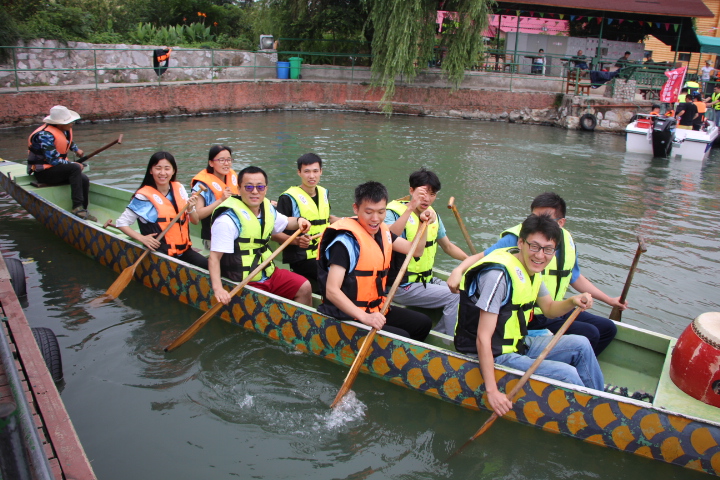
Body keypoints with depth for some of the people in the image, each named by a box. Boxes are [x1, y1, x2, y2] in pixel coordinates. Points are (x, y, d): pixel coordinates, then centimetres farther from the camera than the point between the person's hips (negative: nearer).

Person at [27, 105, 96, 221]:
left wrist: (76, 149, 25)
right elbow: (53, 160, -25)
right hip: (43, 172, -8)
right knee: (75, 168, -30)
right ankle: (77, 208, -32)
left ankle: (83, 211, -4)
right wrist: (73, 164, -19)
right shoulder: (45, 135, -22)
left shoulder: (66, 129, 4)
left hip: (58, 169, 8)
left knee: (84, 180, -15)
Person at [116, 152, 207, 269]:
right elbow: (121, 222, -3)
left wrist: (190, 209, -11)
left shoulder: (179, 189, 6)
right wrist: (141, 238, -17)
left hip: (184, 250, 5)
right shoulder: (144, 196, -8)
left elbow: (195, 221, 9)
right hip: (161, 254, -5)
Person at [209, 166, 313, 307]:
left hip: (269, 273, 8)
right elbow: (214, 258, -24)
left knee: (304, 287, 5)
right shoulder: (228, 220, -20)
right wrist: (217, 288, -37)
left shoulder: (267, 208, 6)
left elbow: (284, 222, 28)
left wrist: (298, 221, 5)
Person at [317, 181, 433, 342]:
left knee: (423, 323, 13)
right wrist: (365, 317, -38)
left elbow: (415, 250, 14)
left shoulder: (381, 232, 6)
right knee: (401, 337, -23)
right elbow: (332, 291, -29)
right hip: (349, 316, -9)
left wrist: (424, 223, -1)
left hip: (376, 309, 9)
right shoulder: (346, 240, -22)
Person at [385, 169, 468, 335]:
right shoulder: (394, 212, -14)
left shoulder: (433, 215, 9)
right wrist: (411, 207, -40)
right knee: (454, 297, -18)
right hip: (402, 287, -8)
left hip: (426, 280, 8)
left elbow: (448, 247, 21)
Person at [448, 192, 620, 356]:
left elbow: (576, 278, 17)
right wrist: (458, 271, -40)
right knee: (589, 334, -18)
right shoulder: (515, 239, -18)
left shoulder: (567, 242, 2)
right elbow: (482, 257, -20)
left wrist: (609, 300, 23)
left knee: (607, 328, 13)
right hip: (531, 318, -8)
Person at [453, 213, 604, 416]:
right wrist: (492, 391, -32)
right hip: (496, 356, -10)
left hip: (518, 345, 10)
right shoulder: (499, 274, -28)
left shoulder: (532, 270, 2)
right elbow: (483, 339, -30)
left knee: (581, 345, 10)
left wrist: (572, 301, -6)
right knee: (566, 374, -18)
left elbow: (549, 308, 17)